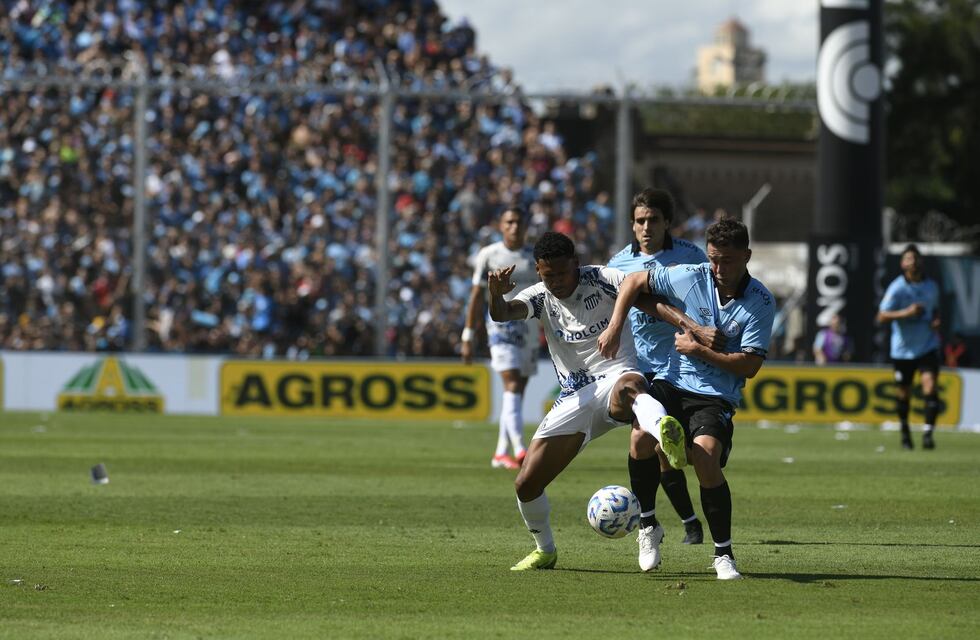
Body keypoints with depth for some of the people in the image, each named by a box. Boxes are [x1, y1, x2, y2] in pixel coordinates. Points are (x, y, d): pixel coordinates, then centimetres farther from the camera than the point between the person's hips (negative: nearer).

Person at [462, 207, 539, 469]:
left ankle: (501, 453, 13)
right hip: (502, 327, -4)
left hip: (529, 328, 4)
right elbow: (476, 297, 5)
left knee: (518, 391, 6)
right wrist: (467, 338, 3)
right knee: (512, 386, -17)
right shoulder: (489, 255, 1)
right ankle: (519, 450, -27)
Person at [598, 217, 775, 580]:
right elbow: (634, 281, 10)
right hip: (673, 384, 2)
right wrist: (614, 329, 2)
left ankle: (723, 554, -12)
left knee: (706, 455, -27)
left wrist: (698, 350, -12)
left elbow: (749, 366, -9)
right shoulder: (692, 278, -2)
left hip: (716, 396, -2)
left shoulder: (760, 302, -7)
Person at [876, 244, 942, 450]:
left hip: (928, 346, 2)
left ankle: (928, 433, -17)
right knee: (904, 394, 10)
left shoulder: (931, 286, 5)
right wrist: (906, 312, -27)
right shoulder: (897, 288, -10)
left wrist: (936, 321, 1)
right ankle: (905, 431, 33)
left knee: (930, 387, -18)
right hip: (903, 349, -2)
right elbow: (882, 316, -15)